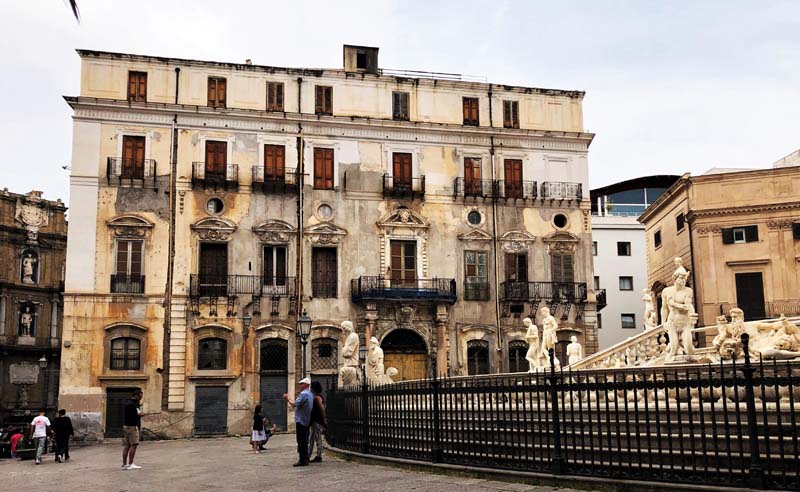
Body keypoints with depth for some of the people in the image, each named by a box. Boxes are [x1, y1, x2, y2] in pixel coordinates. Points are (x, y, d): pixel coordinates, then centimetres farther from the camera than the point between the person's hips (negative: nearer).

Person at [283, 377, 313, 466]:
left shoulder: (304, 394, -17)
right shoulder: (309, 394, 15)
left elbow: (294, 405, -21)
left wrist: (287, 398, -6)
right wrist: (288, 398, 17)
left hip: (301, 420, -10)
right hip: (306, 421, 10)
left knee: (301, 441, -7)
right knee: (304, 441, 14)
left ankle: (302, 460, -7)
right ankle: (305, 459, 18)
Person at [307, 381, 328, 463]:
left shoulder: (317, 397, -13)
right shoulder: (315, 397, 17)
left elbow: (322, 409, -18)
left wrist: (324, 420, -17)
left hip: (318, 421, -10)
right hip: (314, 421, 10)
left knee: (318, 439, -4)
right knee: (311, 439, 11)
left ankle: (319, 457, 0)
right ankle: (308, 456, 13)